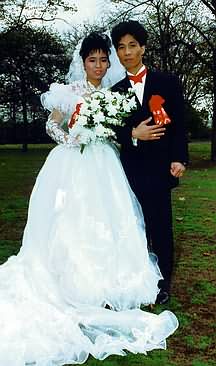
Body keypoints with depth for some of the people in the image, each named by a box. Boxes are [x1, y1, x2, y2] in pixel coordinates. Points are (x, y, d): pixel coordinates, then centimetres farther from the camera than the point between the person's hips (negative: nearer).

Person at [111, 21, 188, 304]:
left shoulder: (167, 82, 4)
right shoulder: (116, 91, 11)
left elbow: (179, 124, 0)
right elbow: (113, 130, 6)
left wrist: (179, 159, -9)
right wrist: (133, 134, -14)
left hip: (160, 167, -2)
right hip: (131, 168, 2)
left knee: (161, 225, 3)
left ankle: (163, 283, 17)